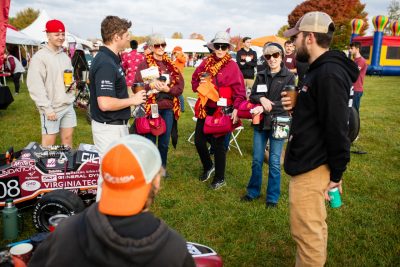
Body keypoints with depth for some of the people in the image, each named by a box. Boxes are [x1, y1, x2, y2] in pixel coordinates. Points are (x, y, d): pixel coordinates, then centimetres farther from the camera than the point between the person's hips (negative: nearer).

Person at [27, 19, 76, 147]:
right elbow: (35, 86, -15)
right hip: (52, 108, -6)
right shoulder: (39, 57, -10)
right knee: (49, 143, 0)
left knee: (68, 138, 13)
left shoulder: (65, 56, 11)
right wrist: (47, 108, -19)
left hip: (68, 105, 6)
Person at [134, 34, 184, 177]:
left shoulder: (171, 65, 10)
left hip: (168, 108, 3)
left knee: (164, 142, 13)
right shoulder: (144, 64, -1)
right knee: (150, 141, 4)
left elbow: (180, 85, 4)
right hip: (151, 107, -3)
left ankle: (163, 167, 32)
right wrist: (150, 85, -23)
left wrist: (168, 89, -14)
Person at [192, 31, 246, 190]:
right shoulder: (206, 63, 4)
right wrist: (200, 83, -7)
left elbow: (239, 90, -11)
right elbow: (194, 80, 15)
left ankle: (220, 178, 23)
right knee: (199, 140, 11)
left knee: (218, 144, 3)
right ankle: (208, 167, 39)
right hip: (205, 108, 5)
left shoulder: (232, 66, -8)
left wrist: (236, 109, -22)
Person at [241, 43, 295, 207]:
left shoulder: (289, 77, -3)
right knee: (257, 160, 10)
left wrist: (265, 108, -19)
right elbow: (252, 96, 6)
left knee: (274, 162, 4)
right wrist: (261, 99, -16)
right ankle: (253, 191, 29)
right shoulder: (261, 75, 8)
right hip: (260, 123, 3)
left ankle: (273, 197, 19)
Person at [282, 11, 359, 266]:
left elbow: (337, 128, -22)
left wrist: (336, 173, -16)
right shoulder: (320, 70, 14)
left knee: (307, 232, 1)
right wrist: (296, 106, 7)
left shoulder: (329, 74, -20)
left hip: (312, 167, -11)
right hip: (311, 162, 11)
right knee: (314, 227, 21)